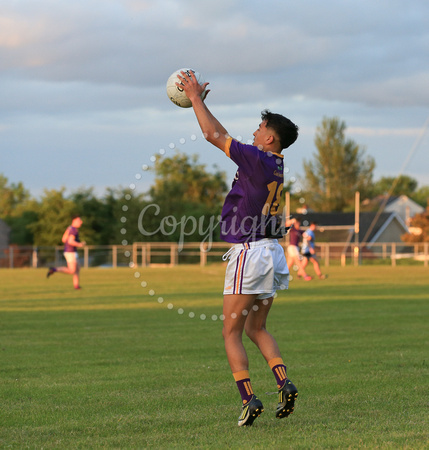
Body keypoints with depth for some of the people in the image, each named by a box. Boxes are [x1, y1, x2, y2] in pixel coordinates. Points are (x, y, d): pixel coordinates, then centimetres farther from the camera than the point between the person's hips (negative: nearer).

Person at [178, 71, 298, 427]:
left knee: (232, 332, -1)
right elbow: (223, 135, 21)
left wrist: (195, 97, 1)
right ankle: (285, 383, 0)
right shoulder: (276, 165, 11)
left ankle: (249, 398, -10)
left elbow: (215, 135, -9)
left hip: (250, 251, -8)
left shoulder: (257, 159, -13)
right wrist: (199, 102, 23)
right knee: (257, 329, 17)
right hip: (272, 253, 8)